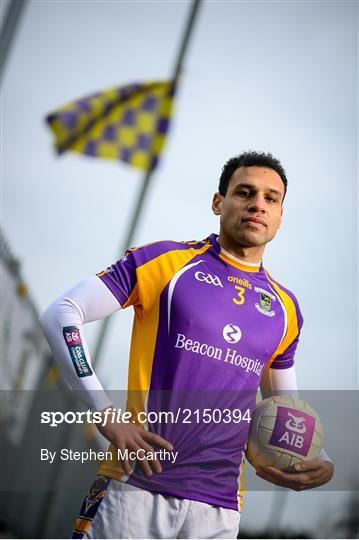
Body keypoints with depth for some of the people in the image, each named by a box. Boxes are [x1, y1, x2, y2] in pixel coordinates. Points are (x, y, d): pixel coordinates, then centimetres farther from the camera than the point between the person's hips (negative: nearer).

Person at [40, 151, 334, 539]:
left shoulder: (285, 308, 13)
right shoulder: (167, 261, 0)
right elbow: (61, 314, -4)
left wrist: (319, 462, 5)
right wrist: (106, 417, -13)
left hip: (219, 507, 4)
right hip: (137, 487, -4)